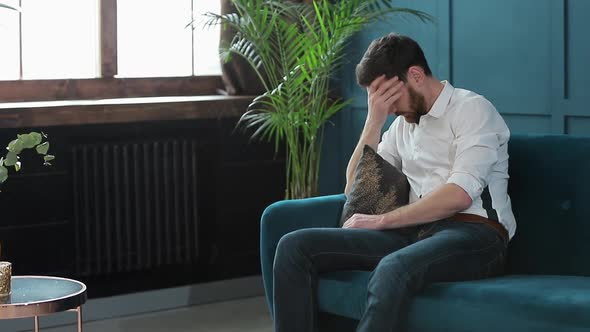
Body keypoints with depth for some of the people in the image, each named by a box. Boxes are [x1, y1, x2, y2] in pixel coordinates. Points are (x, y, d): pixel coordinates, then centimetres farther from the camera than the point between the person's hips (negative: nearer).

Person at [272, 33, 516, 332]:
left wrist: (380, 221, -10)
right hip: (415, 233, 7)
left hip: (473, 234, -7)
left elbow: (459, 194, -14)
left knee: (393, 270, -41)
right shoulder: (403, 123, 21)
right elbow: (355, 191, 17)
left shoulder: (473, 109, 0)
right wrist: (374, 121, 7)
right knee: (295, 246, -11)